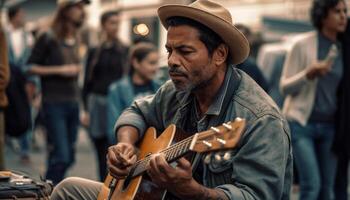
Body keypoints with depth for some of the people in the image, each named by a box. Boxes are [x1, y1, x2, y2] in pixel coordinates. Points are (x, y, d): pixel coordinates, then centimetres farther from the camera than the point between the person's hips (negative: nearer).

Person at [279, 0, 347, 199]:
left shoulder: (342, 48, 6)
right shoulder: (303, 44, -8)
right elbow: (285, 86, -6)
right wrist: (310, 73, -22)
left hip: (329, 126, 5)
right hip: (302, 123, -5)